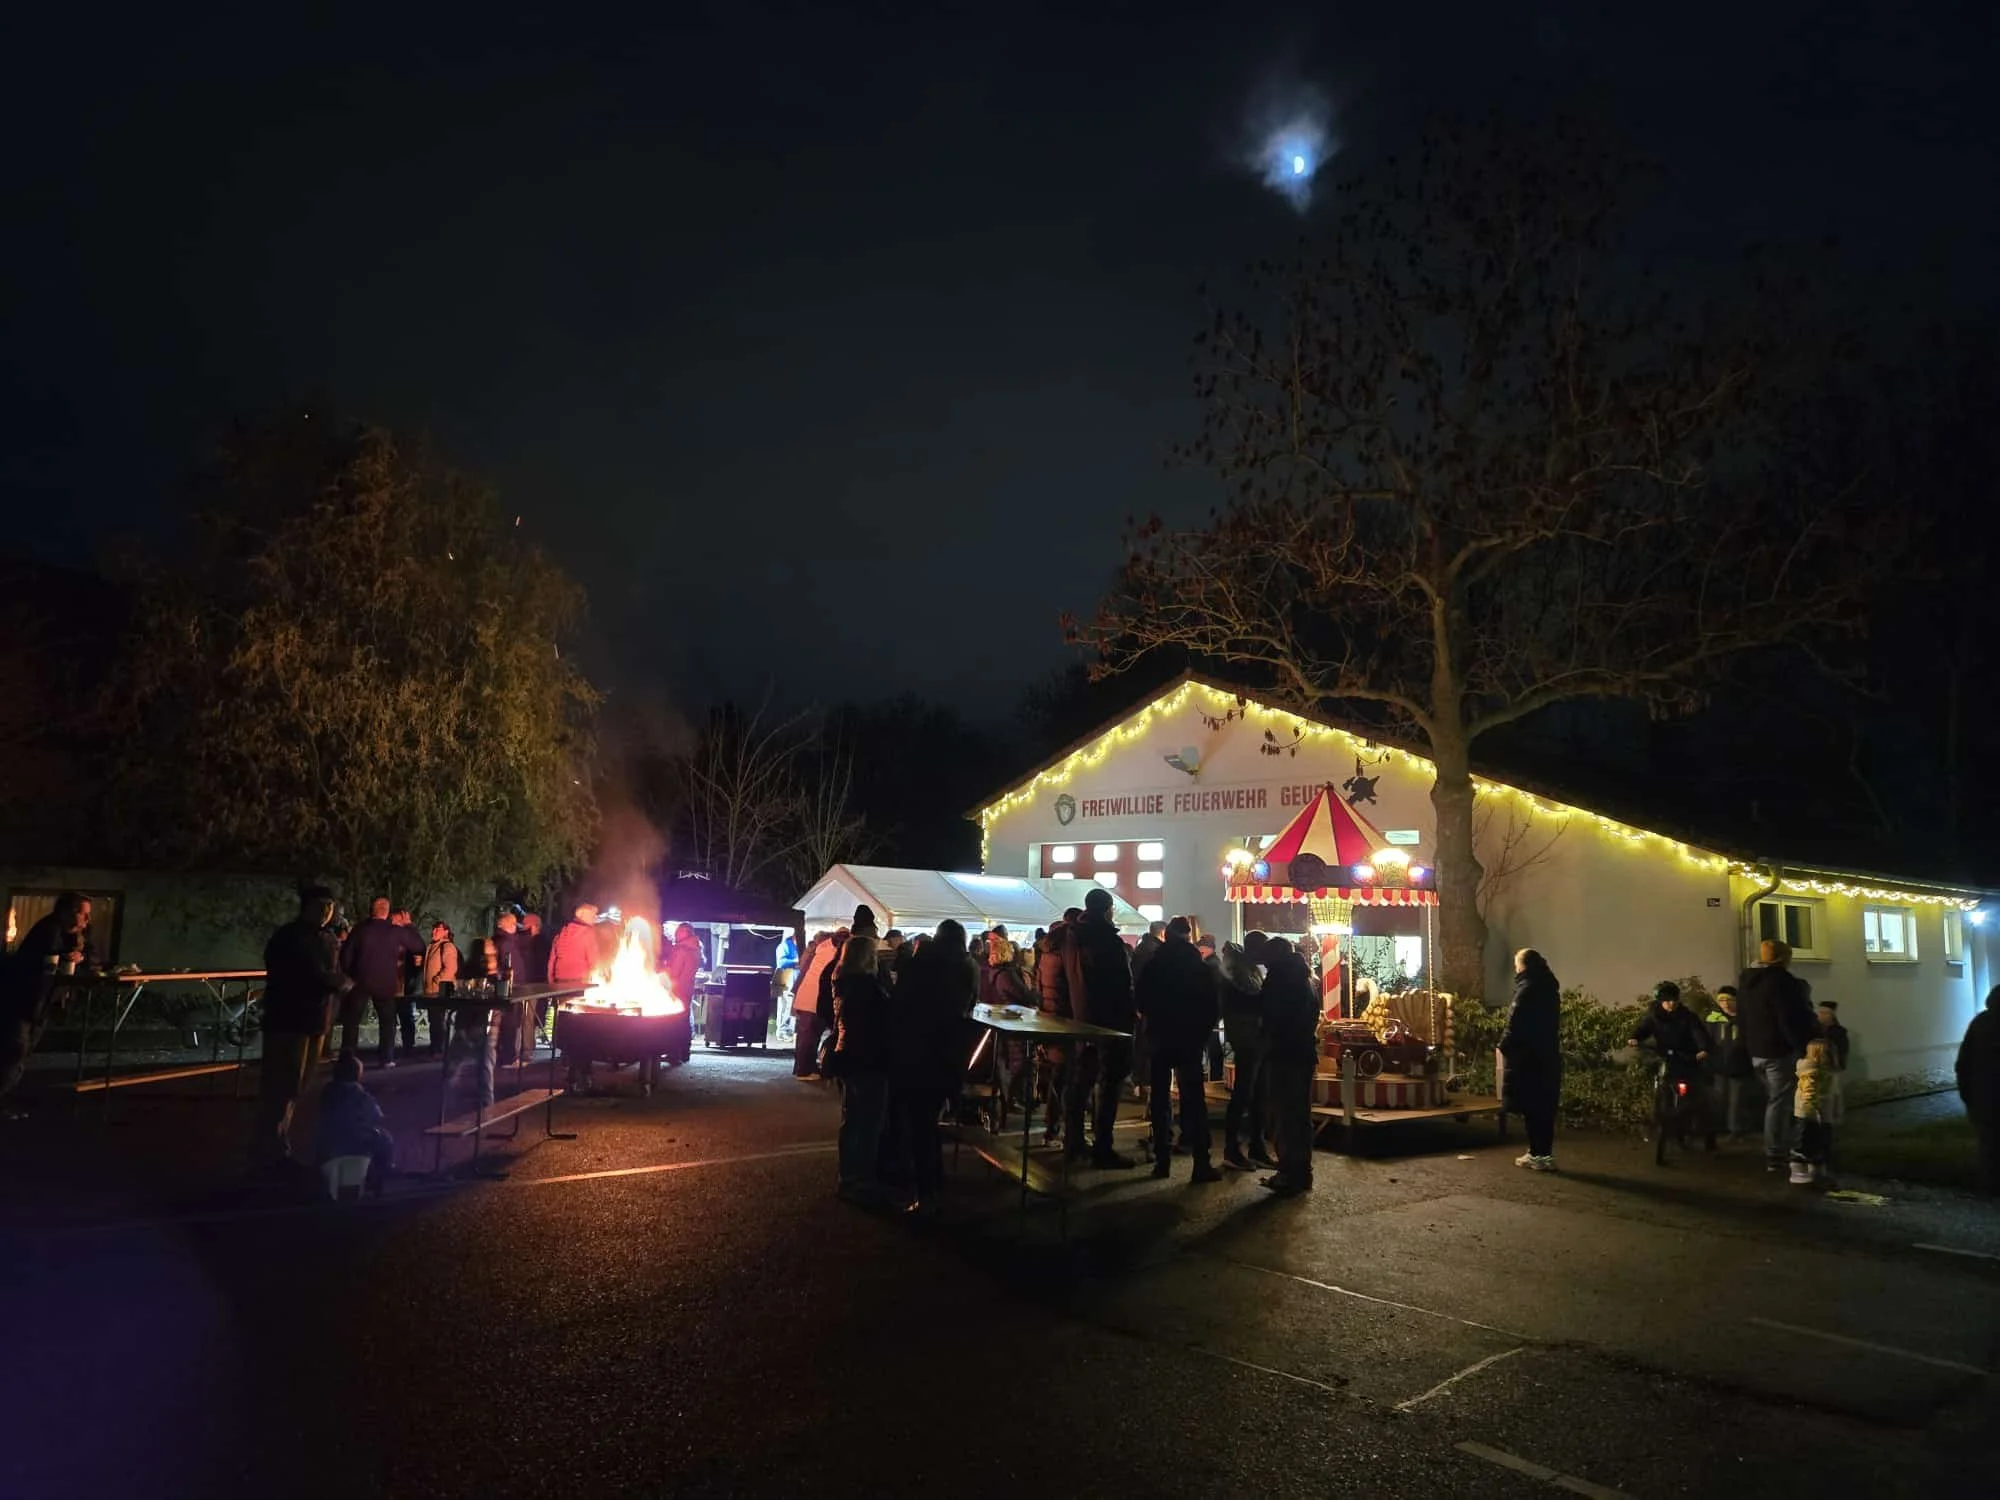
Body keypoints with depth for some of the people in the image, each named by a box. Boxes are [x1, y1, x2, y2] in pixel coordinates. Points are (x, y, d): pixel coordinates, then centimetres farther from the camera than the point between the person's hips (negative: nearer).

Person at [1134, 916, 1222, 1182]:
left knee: (1160, 1098, 9)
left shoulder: (1153, 964, -2)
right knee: (1194, 1099, -2)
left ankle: (1162, 1159, 7)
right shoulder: (1199, 967, -5)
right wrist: (1203, 1032, 8)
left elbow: (1140, 1000, 3)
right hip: (1190, 1040, -1)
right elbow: (1211, 1006, -4)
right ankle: (1201, 1162, -7)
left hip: (1160, 1038, 1)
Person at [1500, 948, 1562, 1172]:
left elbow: (1516, 1024, -18)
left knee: (1530, 1106, -2)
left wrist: (1503, 1046, -5)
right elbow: (1550, 1023, 16)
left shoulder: (1527, 988, -13)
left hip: (1528, 1056, -8)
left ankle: (1539, 1155, 0)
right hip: (1548, 1055, 8)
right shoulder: (1549, 988, 12)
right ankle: (1543, 1153, 14)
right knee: (1544, 1106, 10)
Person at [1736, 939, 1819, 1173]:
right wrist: (1803, 1047, -14)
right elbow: (1791, 1019, -21)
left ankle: (1781, 1150, 25)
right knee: (1779, 1102, -3)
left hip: (1756, 1051, 8)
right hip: (1779, 1051, -8)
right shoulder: (1780, 980, -17)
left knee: (1774, 1100, 19)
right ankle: (1775, 1157, 0)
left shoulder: (1746, 981, 11)